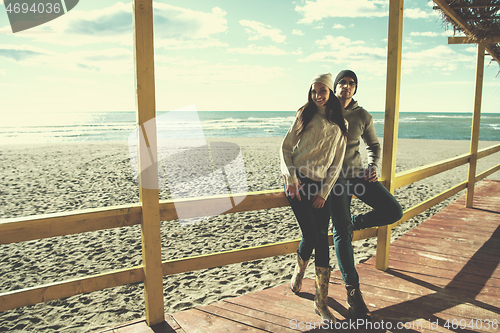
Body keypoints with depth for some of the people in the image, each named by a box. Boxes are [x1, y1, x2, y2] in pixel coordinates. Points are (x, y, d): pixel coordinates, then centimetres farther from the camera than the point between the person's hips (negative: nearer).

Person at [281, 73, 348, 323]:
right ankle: (298, 271, 26)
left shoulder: (340, 125, 10)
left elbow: (337, 163, 8)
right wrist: (291, 178, -10)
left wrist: (324, 192, -2)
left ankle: (321, 302, 10)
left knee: (322, 240, -1)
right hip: (297, 182, -2)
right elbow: (286, 148, 3)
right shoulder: (304, 115, 6)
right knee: (311, 236, -9)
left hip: (321, 185, 2)